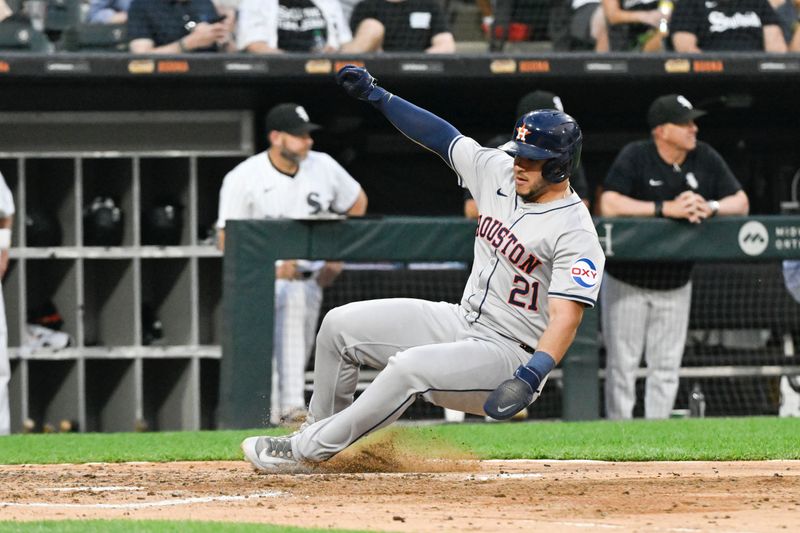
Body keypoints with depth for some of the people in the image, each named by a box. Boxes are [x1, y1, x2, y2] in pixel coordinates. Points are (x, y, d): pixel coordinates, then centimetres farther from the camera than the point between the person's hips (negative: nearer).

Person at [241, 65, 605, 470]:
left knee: (410, 368, -33)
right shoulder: (500, 174, 3)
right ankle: (320, 428, 15)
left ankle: (306, 450, -23)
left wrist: (531, 376, -42)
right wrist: (376, 95, 10)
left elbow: (566, 318, -28)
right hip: (462, 322, 9)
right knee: (340, 325, 1)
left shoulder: (576, 233, -20)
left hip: (512, 354, -9)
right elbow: (441, 136, 13)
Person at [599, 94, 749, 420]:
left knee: (667, 367, 7)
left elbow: (741, 203, 2)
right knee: (622, 363, -1)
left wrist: (710, 208, -21)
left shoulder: (706, 159, -2)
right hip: (628, 281, -4)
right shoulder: (635, 157, -16)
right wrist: (667, 208, -32)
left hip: (675, 283, 4)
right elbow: (609, 205, -28)